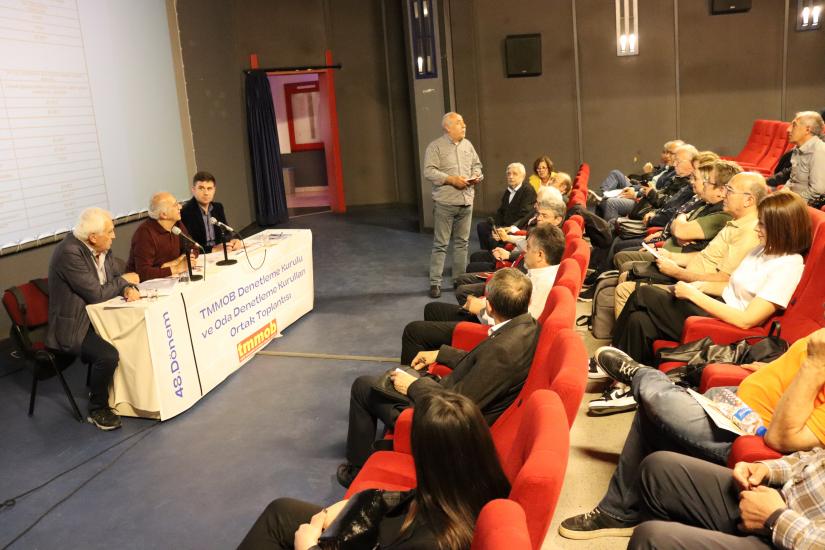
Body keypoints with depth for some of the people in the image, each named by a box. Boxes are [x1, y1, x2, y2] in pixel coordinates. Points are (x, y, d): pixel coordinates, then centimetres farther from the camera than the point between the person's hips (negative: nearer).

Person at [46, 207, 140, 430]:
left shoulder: (101, 248, 2)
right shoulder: (70, 252, -24)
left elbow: (118, 274, 10)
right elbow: (96, 293, -25)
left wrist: (129, 289, -14)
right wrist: (123, 281, -8)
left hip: (96, 317, 9)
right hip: (72, 326, -9)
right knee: (108, 355, -28)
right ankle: (97, 409, -4)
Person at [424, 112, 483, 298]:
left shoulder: (467, 145, 12)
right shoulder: (435, 146, -7)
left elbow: (476, 164, 21)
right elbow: (429, 171, -14)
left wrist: (478, 175, -1)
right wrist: (451, 179, -21)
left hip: (466, 201, 6)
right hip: (445, 202, -6)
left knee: (462, 242, 11)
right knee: (440, 244, -2)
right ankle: (435, 282, 3)